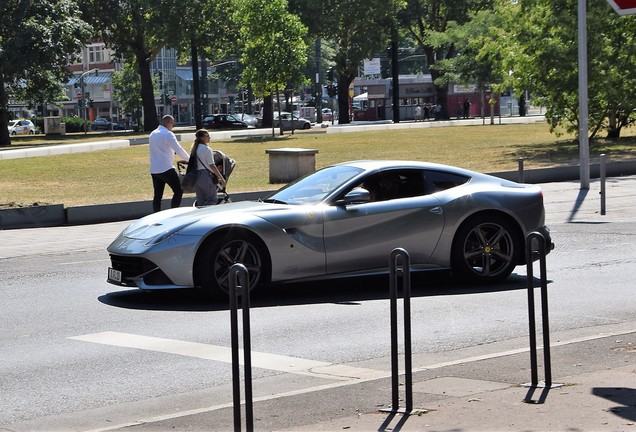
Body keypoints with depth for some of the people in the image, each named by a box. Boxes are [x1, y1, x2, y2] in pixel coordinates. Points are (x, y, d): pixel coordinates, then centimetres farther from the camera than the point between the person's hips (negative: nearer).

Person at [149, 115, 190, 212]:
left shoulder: (153, 134, 16)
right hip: (166, 169, -8)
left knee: (157, 195, 9)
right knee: (178, 191, -2)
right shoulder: (167, 134, -9)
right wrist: (189, 159, -1)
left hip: (154, 170, 8)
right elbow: (179, 150, -13)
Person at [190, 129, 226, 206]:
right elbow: (211, 165, -13)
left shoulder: (194, 149, 11)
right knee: (213, 199, -2)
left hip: (195, 175, 8)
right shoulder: (206, 149, -11)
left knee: (200, 201, 11)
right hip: (205, 175, -8)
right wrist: (221, 178, -10)